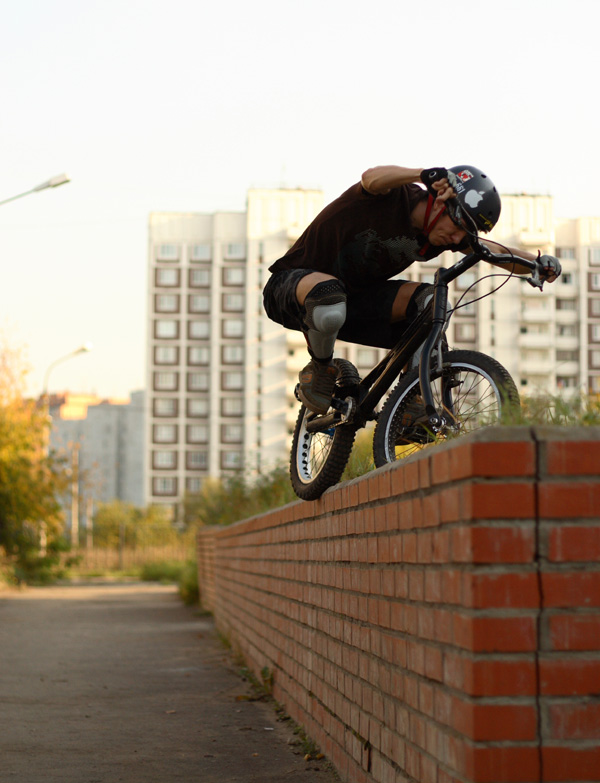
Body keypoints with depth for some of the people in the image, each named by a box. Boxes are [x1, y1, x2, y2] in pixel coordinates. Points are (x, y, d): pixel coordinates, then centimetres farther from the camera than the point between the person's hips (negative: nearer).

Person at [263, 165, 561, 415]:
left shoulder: (442, 237, -5)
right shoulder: (392, 197, -25)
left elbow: (495, 251, -5)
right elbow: (371, 177, -48)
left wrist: (538, 262, -25)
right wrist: (426, 175, -65)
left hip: (352, 298, 6)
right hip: (290, 286, -6)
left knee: (429, 301, -18)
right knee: (329, 295, -43)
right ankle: (319, 371, -13)